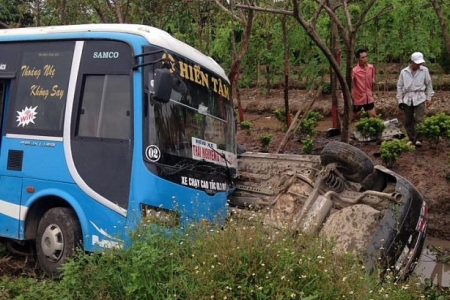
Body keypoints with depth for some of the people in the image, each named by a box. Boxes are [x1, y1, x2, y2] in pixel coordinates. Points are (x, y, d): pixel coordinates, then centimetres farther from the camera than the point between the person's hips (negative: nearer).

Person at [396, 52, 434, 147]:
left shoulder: (424, 70, -1)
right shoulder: (404, 72, 0)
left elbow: (428, 84, 6)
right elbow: (400, 86, 5)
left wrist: (429, 98, 4)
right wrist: (400, 100, 2)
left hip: (419, 98, -2)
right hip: (407, 98, 2)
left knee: (419, 120, -8)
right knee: (408, 121, 8)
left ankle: (419, 139, 0)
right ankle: (411, 139, 20)